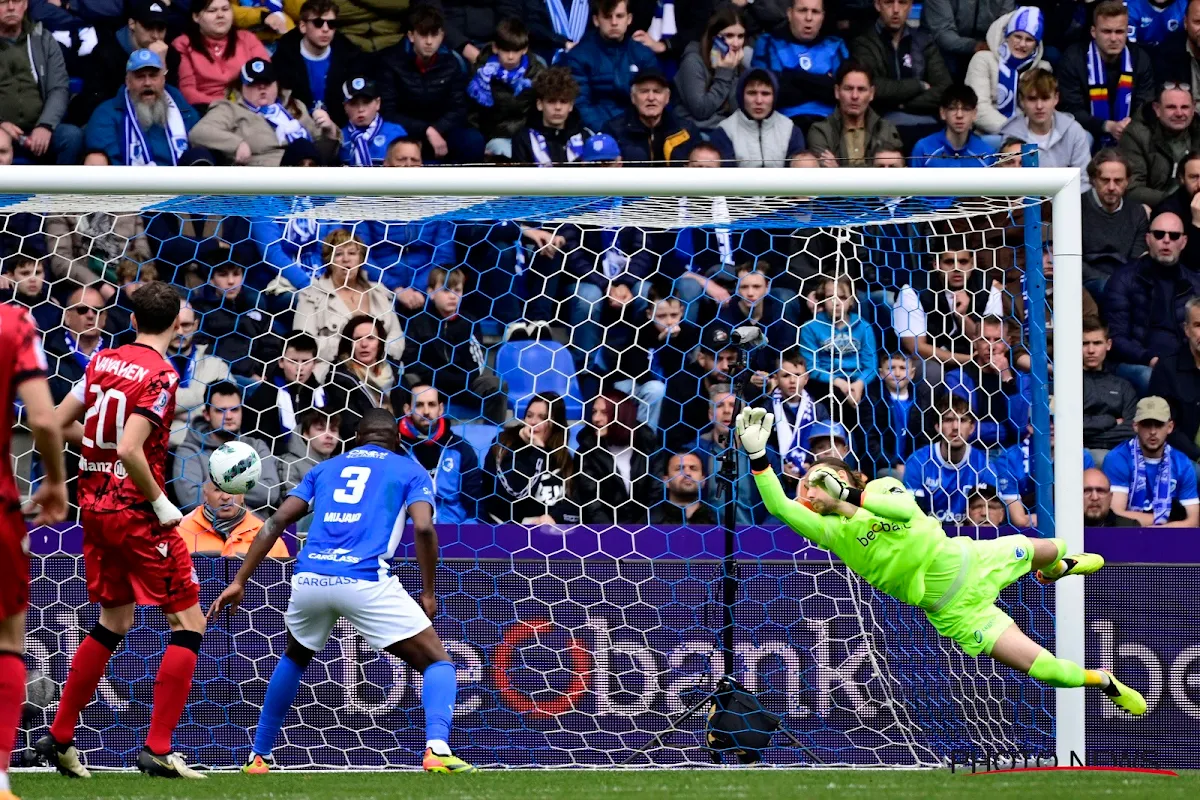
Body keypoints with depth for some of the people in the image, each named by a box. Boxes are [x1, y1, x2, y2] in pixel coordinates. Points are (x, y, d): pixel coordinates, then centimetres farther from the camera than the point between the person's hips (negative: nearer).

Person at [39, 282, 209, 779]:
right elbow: (130, 449, -25)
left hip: (95, 505, 8)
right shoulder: (160, 376, -16)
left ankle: (59, 738, 21)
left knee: (113, 623, 21)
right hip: (135, 513, -8)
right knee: (188, 624, 1)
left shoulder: (104, 361, 5)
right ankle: (158, 750, -6)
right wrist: (162, 504, -16)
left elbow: (60, 423, 11)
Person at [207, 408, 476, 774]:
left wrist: (239, 582, 13)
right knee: (438, 663, 6)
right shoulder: (409, 471, 16)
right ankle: (437, 749, -20)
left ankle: (258, 756, 32)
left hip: (309, 578, 4)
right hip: (367, 581, -4)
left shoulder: (326, 469, 25)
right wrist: (428, 594, 6)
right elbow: (423, 528, -2)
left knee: (295, 658, 34)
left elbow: (277, 521, 15)